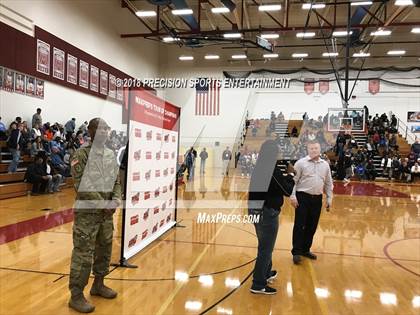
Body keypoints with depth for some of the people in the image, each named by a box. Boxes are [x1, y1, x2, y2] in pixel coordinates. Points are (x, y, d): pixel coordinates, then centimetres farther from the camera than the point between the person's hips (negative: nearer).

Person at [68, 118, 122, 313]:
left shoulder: (111, 154, 9)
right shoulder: (82, 154, -11)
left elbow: (116, 181, 11)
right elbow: (81, 186, -17)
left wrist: (116, 199, -7)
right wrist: (103, 204, -17)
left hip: (107, 212, 7)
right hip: (87, 212, -7)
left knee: (104, 250, 17)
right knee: (83, 254, -2)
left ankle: (98, 285, 35)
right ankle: (76, 296, 12)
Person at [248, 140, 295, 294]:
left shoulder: (258, 168, 3)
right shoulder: (273, 170, -20)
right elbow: (287, 191, -12)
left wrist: (285, 175, 9)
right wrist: (291, 174, 0)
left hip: (256, 210, 8)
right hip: (268, 212, -8)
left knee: (265, 245, 24)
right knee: (266, 248, 3)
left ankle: (266, 273, 42)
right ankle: (258, 285, 13)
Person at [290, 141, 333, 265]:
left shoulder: (325, 165, 9)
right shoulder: (301, 163, -4)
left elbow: (328, 183, 15)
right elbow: (293, 180, -7)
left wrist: (329, 198, 11)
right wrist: (293, 196, -13)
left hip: (317, 199, 5)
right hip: (303, 197, -4)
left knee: (312, 226, 11)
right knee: (299, 226, -2)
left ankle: (305, 250, 25)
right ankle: (296, 252, 6)